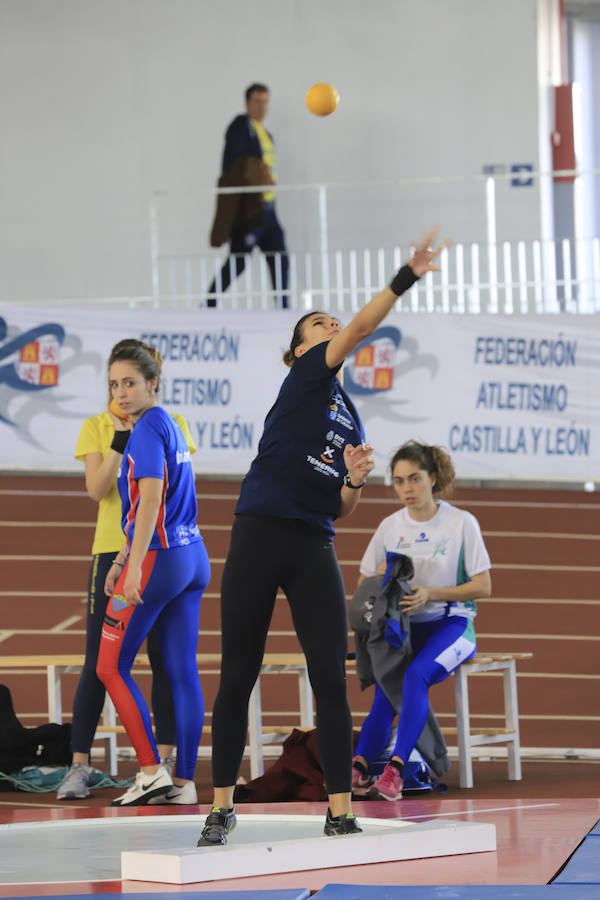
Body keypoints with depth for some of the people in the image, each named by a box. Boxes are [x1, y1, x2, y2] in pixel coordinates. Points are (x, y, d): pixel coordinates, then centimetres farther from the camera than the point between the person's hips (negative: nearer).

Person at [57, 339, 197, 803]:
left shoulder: (172, 425, 8)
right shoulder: (97, 427, 7)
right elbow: (97, 489, -6)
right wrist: (121, 437, -12)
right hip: (113, 550, -1)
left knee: (164, 658, 0)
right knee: (98, 662, -4)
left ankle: (164, 761, 6)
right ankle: (80, 765, -3)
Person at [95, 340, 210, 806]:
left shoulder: (147, 429, -12)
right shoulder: (168, 425, 16)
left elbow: (150, 502, -21)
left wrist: (135, 567, -25)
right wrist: (121, 560, 22)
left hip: (158, 559, -9)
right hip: (193, 558, 9)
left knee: (111, 667, 0)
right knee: (183, 673, 6)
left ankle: (152, 771, -4)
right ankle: (185, 781, 6)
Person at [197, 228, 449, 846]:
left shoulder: (350, 420, 18)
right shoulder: (308, 376, 2)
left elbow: (342, 511, 17)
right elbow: (360, 329, -15)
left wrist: (356, 479, -3)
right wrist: (404, 279, -24)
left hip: (314, 549, 5)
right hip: (260, 537, -5)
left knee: (331, 679, -4)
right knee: (237, 679, 1)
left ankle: (340, 813, -2)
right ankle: (222, 806, 12)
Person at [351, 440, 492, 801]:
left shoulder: (461, 523, -1)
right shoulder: (390, 527, 11)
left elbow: (483, 586, -3)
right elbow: (363, 585, 17)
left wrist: (430, 594, -16)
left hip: (450, 624, -3)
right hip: (402, 626, 3)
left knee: (416, 674, -33)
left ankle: (394, 771, -43)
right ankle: (359, 766, -42)